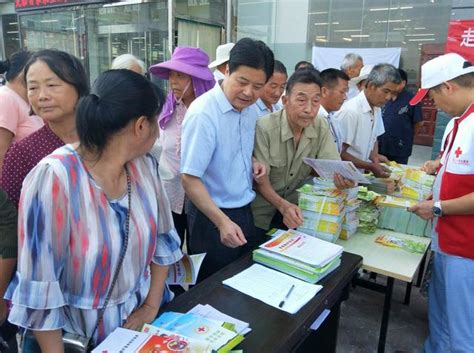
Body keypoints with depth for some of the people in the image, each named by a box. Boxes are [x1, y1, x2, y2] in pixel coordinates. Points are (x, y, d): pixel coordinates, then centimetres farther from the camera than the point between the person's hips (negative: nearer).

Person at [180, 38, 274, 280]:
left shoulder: (249, 107, 0)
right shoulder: (203, 113, -24)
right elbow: (189, 179, -23)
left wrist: (252, 163, -2)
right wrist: (222, 222, -29)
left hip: (244, 210, 7)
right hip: (212, 215, -7)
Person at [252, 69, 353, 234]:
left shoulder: (321, 127, -7)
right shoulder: (264, 128, -22)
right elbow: (261, 181, -19)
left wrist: (343, 178, -34)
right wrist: (283, 206, -35)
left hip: (295, 205, 4)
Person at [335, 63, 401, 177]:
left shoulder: (377, 108, 4)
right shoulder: (350, 111, -21)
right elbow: (340, 153, -18)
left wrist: (374, 156, -1)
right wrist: (370, 167, -19)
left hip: (360, 174, 7)